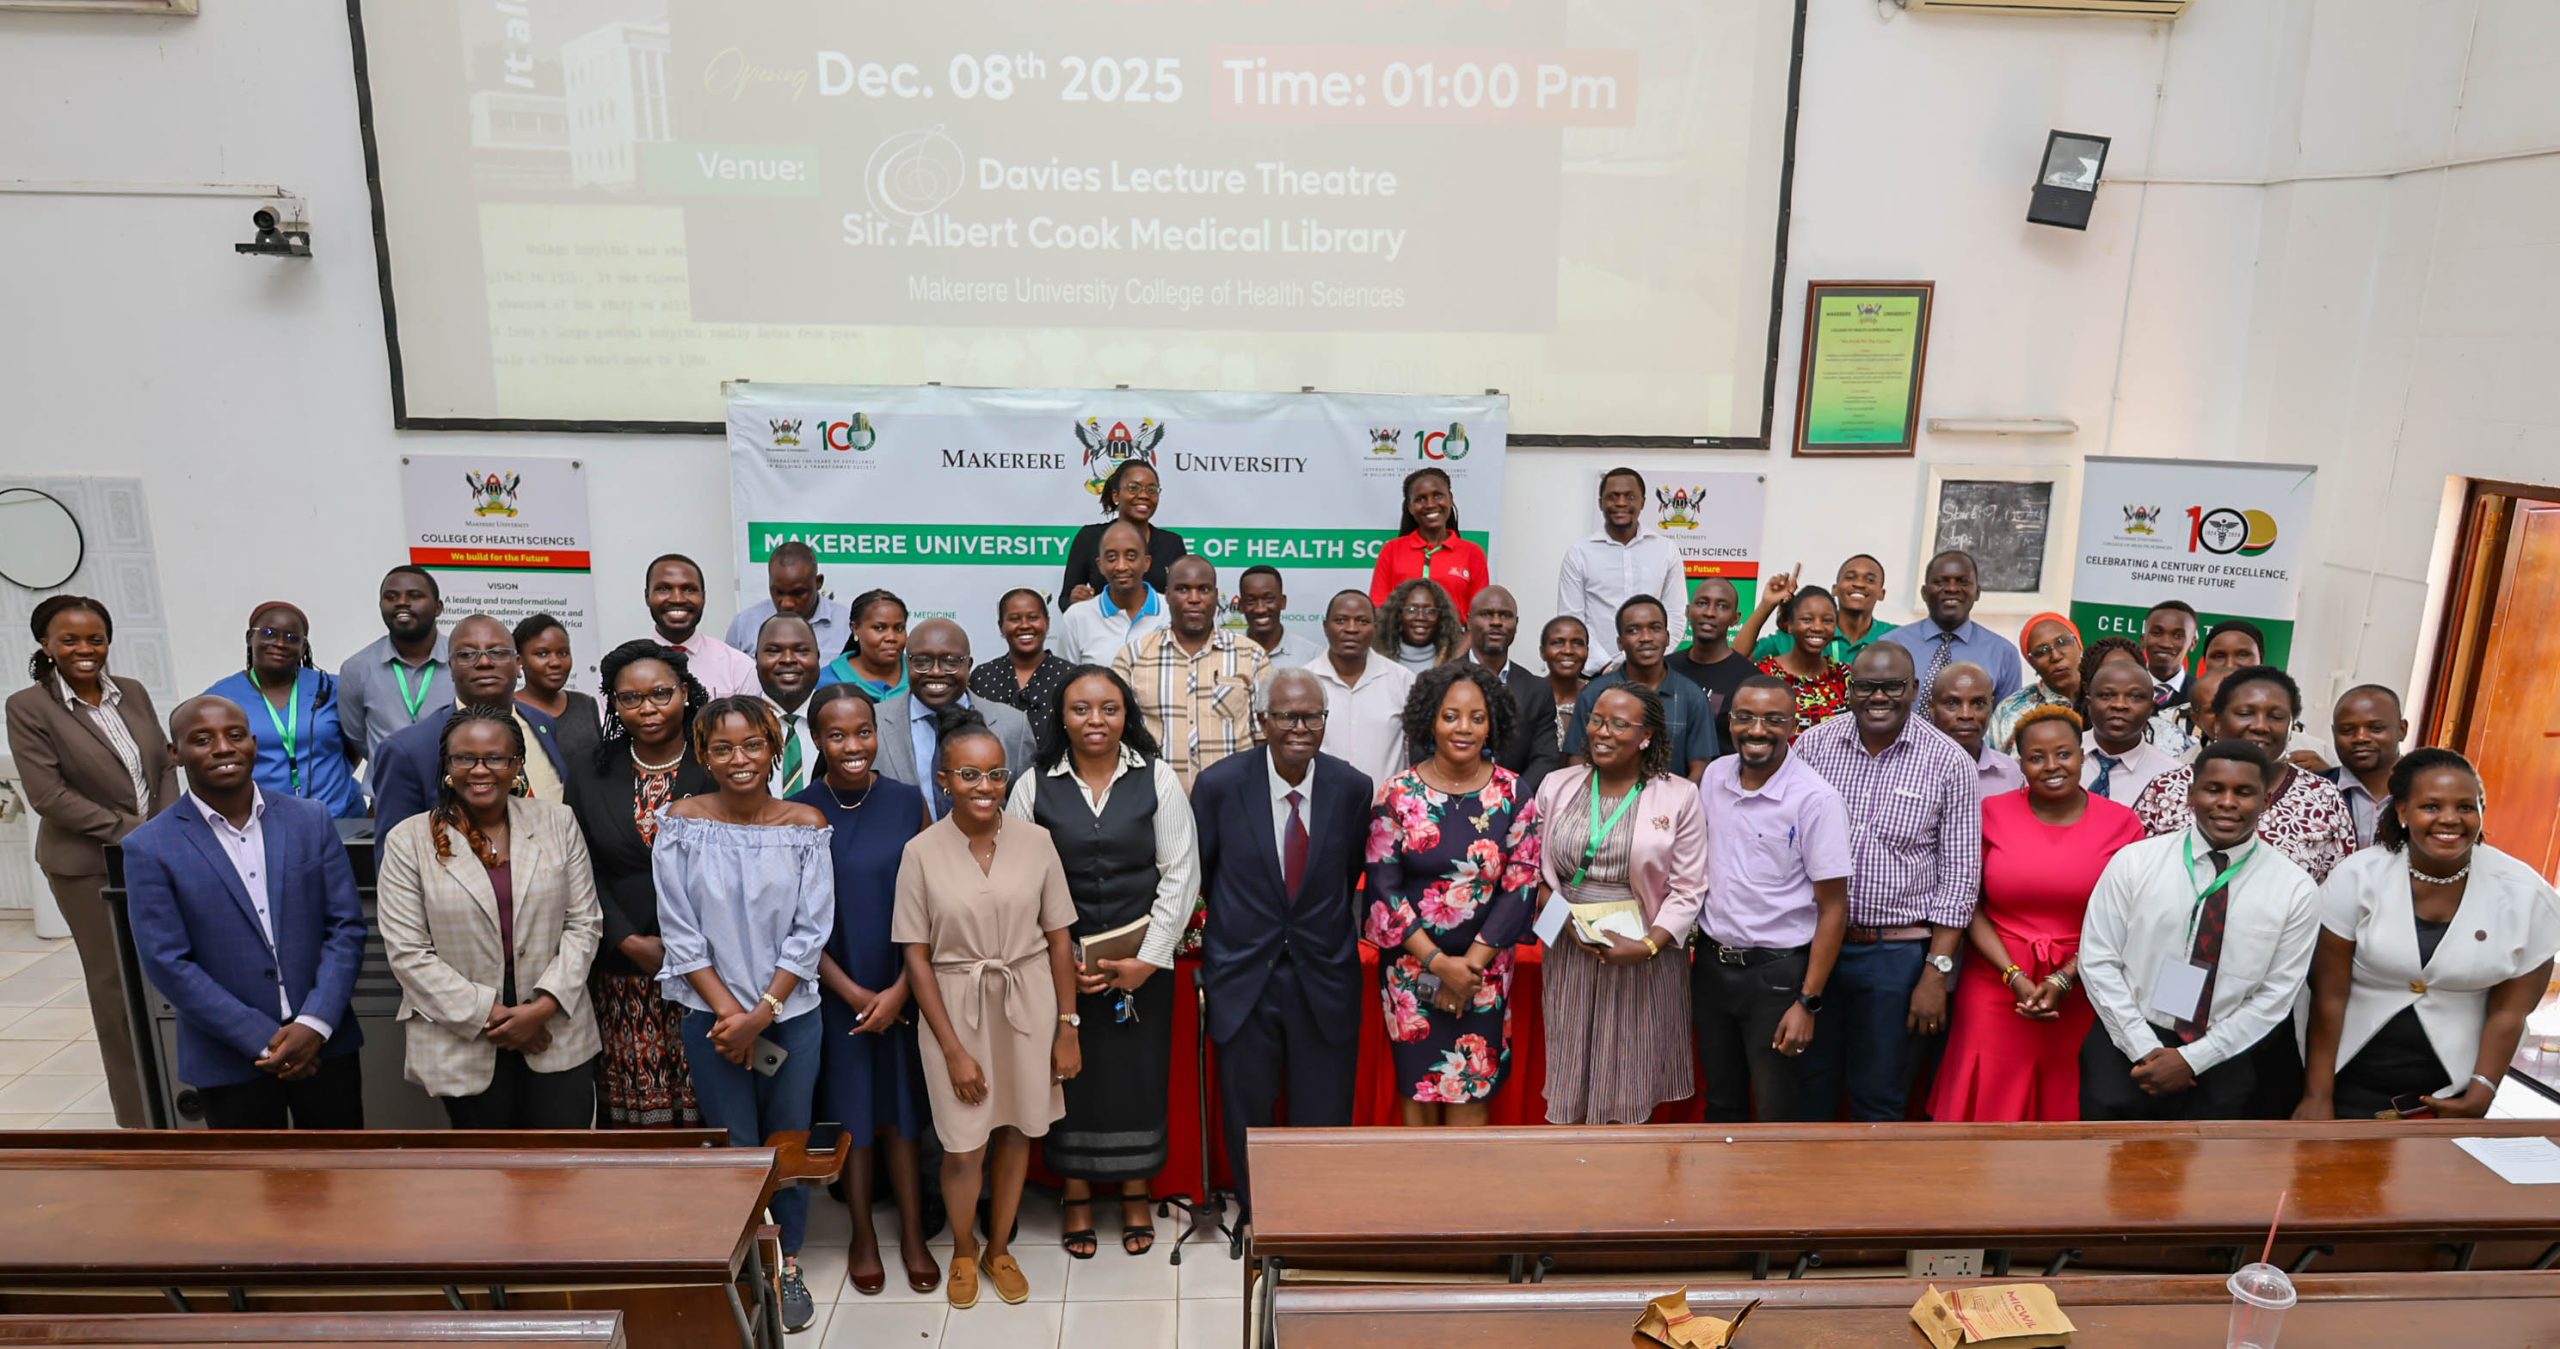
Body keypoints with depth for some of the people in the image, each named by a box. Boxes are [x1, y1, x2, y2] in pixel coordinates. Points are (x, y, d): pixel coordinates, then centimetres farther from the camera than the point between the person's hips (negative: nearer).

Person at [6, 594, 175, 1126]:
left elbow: (165, 763, 10)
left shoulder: (132, 692, 7)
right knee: (115, 979, 6)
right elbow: (48, 793, -12)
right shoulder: (28, 707, -6)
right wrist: (128, 832, -14)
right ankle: (139, 1111, 17)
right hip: (89, 864, -3)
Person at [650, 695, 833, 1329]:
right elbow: (680, 931, -6)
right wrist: (728, 1011, -10)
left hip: (791, 1014, 1)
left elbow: (811, 930, -7)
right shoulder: (681, 824, -7)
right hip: (714, 1016, 0)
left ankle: (788, 1266, 30)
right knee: (734, 1148, 8)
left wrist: (762, 1013, -12)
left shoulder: (806, 825, -6)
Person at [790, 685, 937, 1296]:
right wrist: (854, 993, -8)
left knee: (904, 1110, 9)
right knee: (850, 1114, 11)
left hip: (902, 990, 1)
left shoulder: (906, 802, -4)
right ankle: (863, 1235, 28)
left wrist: (899, 989, -10)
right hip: (835, 991, 0)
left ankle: (913, 1236, 24)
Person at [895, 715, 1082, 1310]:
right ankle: (963, 1248, 37)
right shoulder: (922, 852, -11)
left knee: (1016, 1132, 15)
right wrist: (953, 1048, -9)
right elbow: (917, 958, -8)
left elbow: (1059, 941, -1)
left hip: (1028, 1005, 2)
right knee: (964, 1148, 7)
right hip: (955, 1009, -1)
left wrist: (1067, 1027, -1)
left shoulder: (1035, 841, -7)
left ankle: (999, 1247, 39)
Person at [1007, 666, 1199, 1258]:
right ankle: (1076, 1194, 27)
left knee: (1138, 1072, 8)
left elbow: (1181, 874, -4)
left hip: (1142, 959, 0)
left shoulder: (1157, 779, -4)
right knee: (1071, 1072, 7)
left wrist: (1148, 960, -8)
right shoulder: (1034, 787, -3)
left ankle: (1137, 1193, 28)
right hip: (1060, 961, 0)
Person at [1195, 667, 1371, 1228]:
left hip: (1325, 977, 1)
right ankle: (1255, 1219, 37)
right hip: (1243, 976, 0)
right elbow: (1199, 872, 4)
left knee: (1324, 1117, 11)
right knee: (1247, 1118, 15)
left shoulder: (1353, 788, -6)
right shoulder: (1219, 783, -10)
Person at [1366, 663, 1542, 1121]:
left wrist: (1471, 963, -10)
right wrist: (1438, 962, -12)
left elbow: (1521, 886, -4)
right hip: (1411, 967, 0)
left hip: (1484, 970, 1)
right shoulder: (1398, 794, -5)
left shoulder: (1513, 795, -1)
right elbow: (1383, 888, -7)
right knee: (1418, 1092, 6)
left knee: (1470, 1096, 3)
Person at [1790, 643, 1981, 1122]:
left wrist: (1937, 972, -8)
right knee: (1809, 1087, 14)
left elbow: (1959, 876, -4)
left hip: (1898, 953, -2)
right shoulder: (1813, 745, -1)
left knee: (1879, 1098, 11)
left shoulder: (1948, 762, -6)